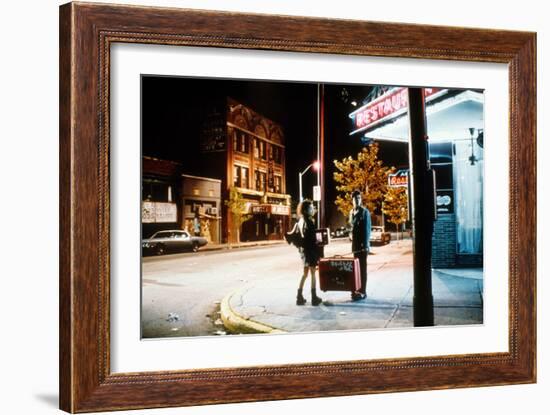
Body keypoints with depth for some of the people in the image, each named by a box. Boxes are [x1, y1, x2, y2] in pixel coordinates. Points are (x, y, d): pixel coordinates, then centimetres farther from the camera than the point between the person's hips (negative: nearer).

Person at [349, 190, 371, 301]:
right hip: (355, 244, 7)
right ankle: (358, 289, 19)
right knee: (356, 267, 11)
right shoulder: (351, 212, 12)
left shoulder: (365, 212, -9)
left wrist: (366, 244, -18)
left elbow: (367, 229, -13)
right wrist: (351, 236, 12)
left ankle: (363, 291, -4)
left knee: (362, 267, -5)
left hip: (362, 245, -7)